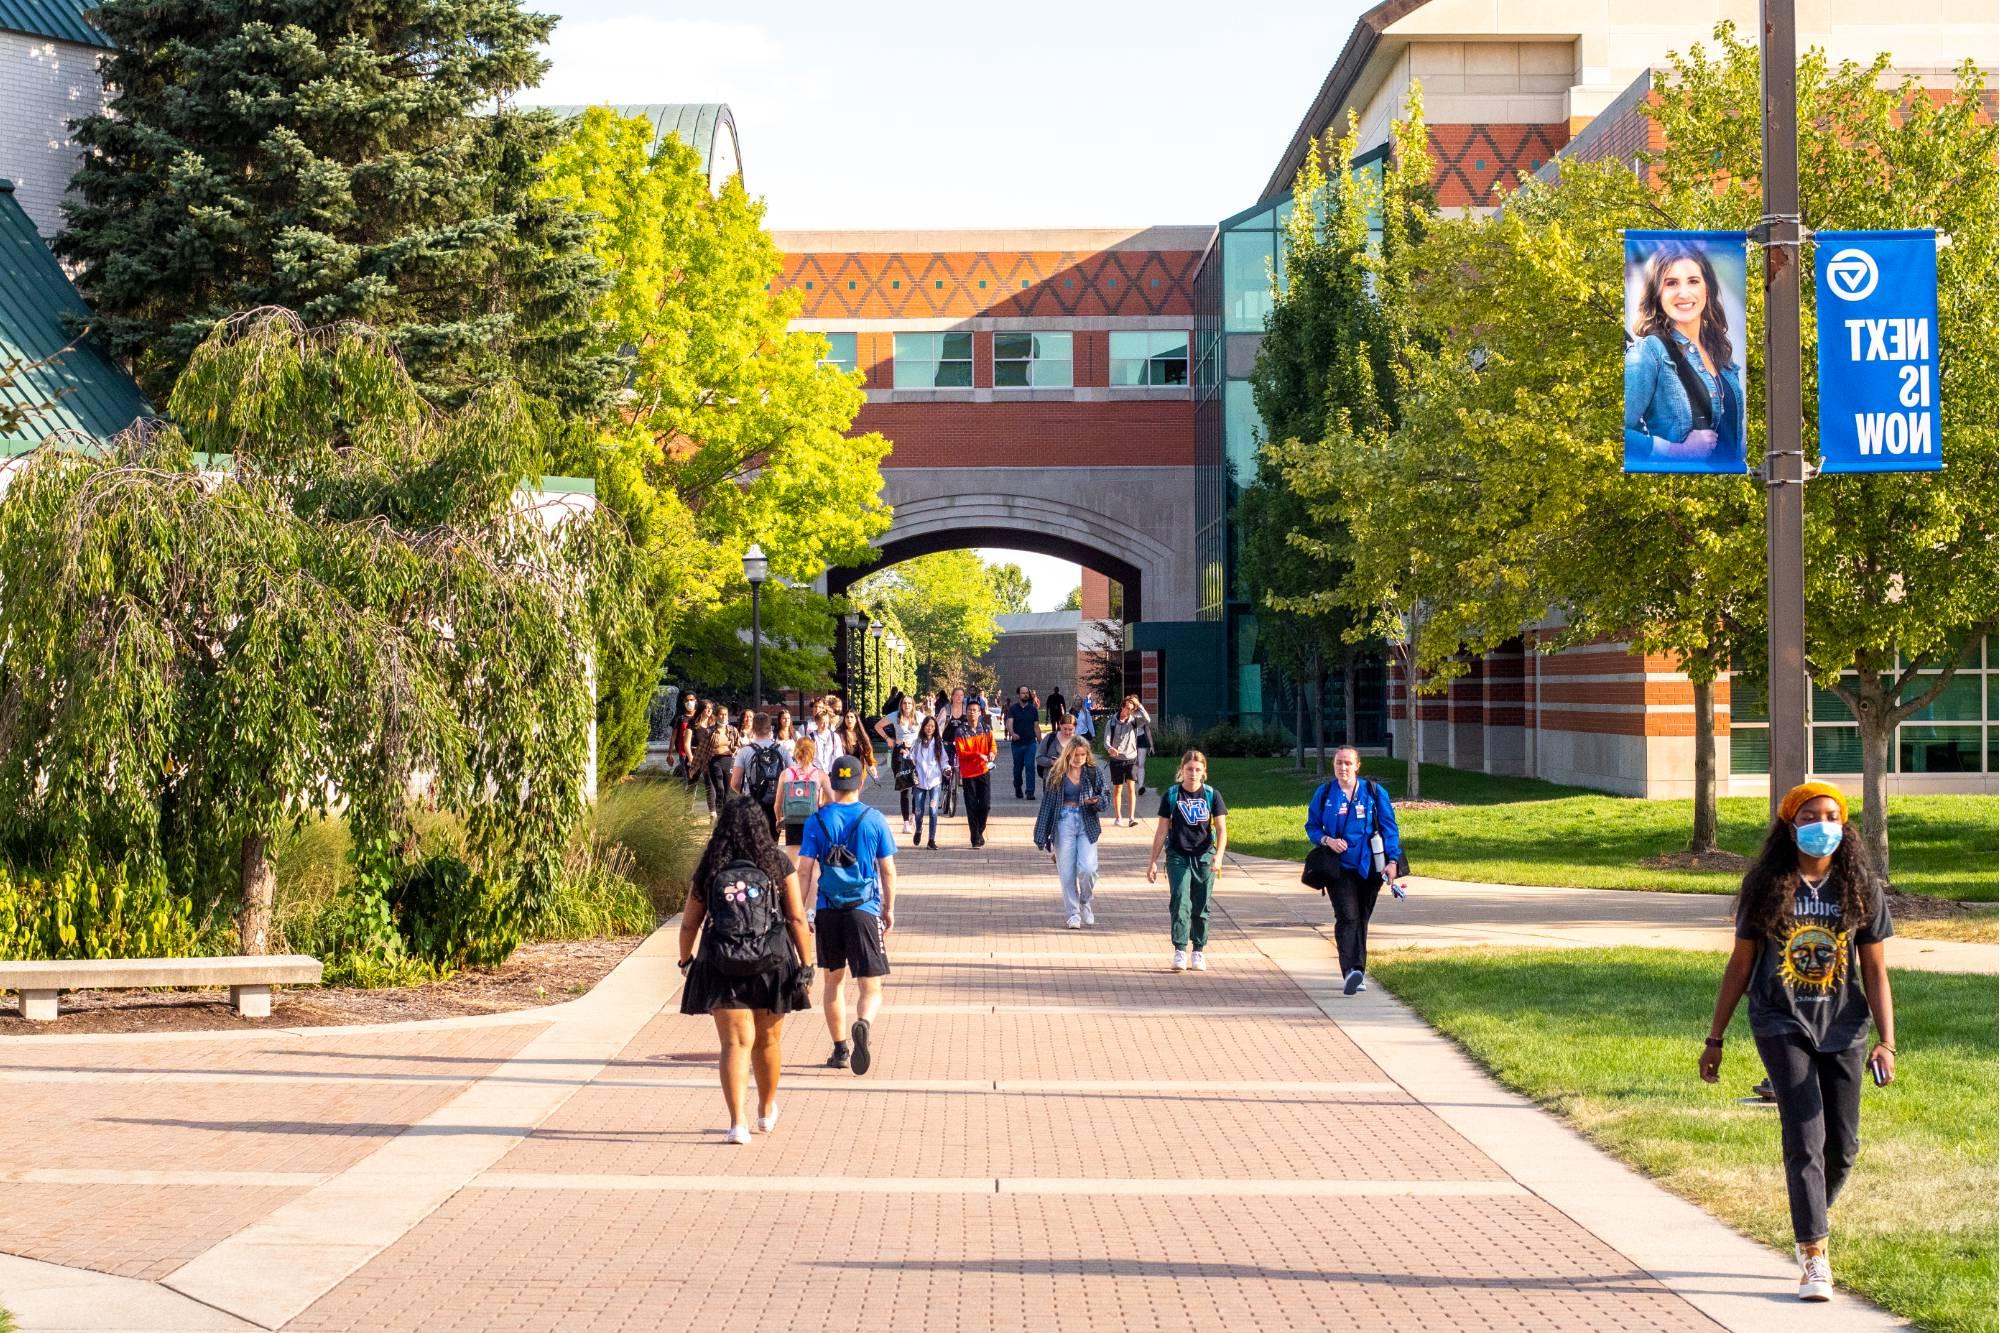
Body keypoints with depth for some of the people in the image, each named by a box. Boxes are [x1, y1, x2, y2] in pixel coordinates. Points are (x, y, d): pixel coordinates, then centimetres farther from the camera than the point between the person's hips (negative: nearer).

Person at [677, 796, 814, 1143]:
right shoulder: (778, 865, -1)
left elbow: (689, 925, 5)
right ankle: (767, 1111, 38)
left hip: (723, 970, -1)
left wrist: (686, 961, 22)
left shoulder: (710, 871, 1)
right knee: (767, 1041, 18)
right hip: (773, 965, 1)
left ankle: (738, 1122, -12)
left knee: (735, 1044, 1)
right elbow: (797, 919, -4)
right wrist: (806, 966, 1)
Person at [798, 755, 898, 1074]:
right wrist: (889, 909, 13)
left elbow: (805, 871, -2)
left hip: (827, 912, 2)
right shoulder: (874, 819, -2)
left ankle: (841, 1048, 22)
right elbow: (888, 870, 2)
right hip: (864, 910, -2)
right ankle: (863, 1024, -31)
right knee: (871, 986, 0)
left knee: (834, 981, 18)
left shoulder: (817, 821, -1)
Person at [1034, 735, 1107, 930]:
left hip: (1087, 825, 0)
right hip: (1064, 824, 0)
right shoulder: (1057, 775, 0)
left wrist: (1096, 801, -20)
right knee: (1067, 872, 1)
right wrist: (1042, 835, 2)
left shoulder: (1093, 773, 2)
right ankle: (1072, 914, 12)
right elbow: (1047, 803, 4)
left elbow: (1104, 801, 5)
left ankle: (1086, 902, 15)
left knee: (1087, 869, -13)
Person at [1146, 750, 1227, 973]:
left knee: (1201, 906, 5)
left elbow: (1221, 829, -2)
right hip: (1178, 856, -1)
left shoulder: (1212, 795, 0)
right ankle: (1180, 951, -12)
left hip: (1204, 856, 1)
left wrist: (1218, 855, -18)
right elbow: (1162, 830, 4)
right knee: (1180, 902, -12)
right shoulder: (1171, 795, -1)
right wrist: (1153, 861, 4)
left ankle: (1198, 952, 15)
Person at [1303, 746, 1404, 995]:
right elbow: (1311, 827, 10)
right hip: (1339, 866, -1)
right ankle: (1351, 970, -25)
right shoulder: (1324, 794, 4)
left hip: (1369, 866, 1)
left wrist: (1392, 860, -5)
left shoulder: (1374, 792, 3)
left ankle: (1358, 970, 20)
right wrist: (1327, 840, -10)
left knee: (1361, 918, 10)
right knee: (1347, 917, -16)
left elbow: (1389, 828, 4)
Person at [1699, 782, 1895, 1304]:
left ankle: (1809, 1226, 34)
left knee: (1842, 1144, 7)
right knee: (1805, 1136, -13)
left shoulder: (1861, 889, 1)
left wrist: (1886, 1042, -7)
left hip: (1843, 1027, 2)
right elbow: (1740, 964, 5)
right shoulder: (1765, 887, -1)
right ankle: (1815, 1259, -10)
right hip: (1783, 1024, -2)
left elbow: (1875, 971, 3)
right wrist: (1714, 1038, 7)